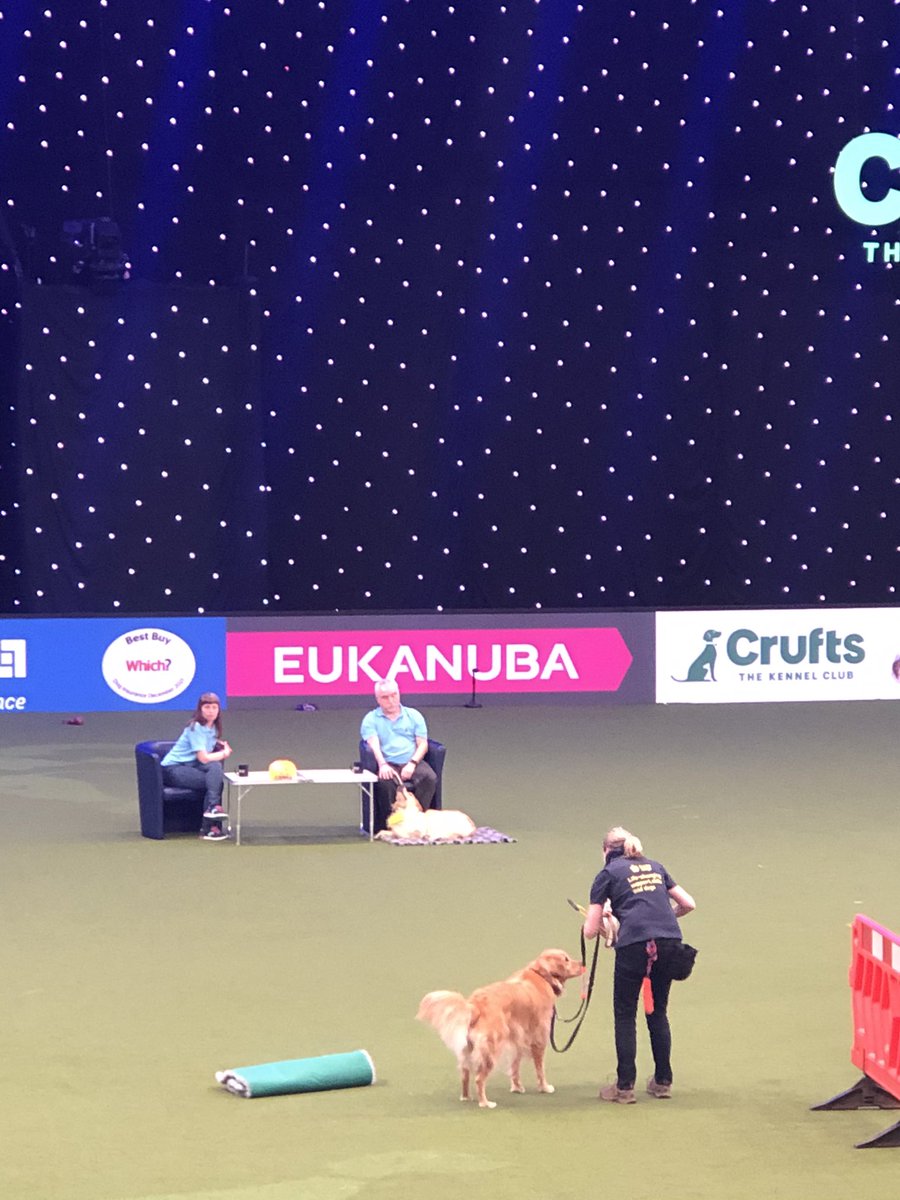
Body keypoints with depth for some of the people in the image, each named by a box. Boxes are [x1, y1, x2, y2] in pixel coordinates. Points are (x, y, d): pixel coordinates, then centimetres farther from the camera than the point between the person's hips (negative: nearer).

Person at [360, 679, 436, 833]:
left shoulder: (414, 715, 17)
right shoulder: (371, 719, 11)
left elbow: (423, 744, 8)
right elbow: (374, 744, -7)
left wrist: (412, 763, -11)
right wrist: (382, 764, -26)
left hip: (412, 763, 2)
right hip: (388, 764, -2)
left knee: (430, 777, -29)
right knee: (385, 782, -36)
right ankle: (387, 823, -25)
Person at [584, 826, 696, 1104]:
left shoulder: (608, 874, 11)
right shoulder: (655, 867, 22)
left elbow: (590, 931, 8)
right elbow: (688, 904, 22)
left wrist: (601, 915, 29)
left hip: (634, 945, -4)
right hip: (669, 942, 4)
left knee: (625, 1015, 10)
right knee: (658, 1011, 20)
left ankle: (625, 1087, 10)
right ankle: (663, 1081, 24)